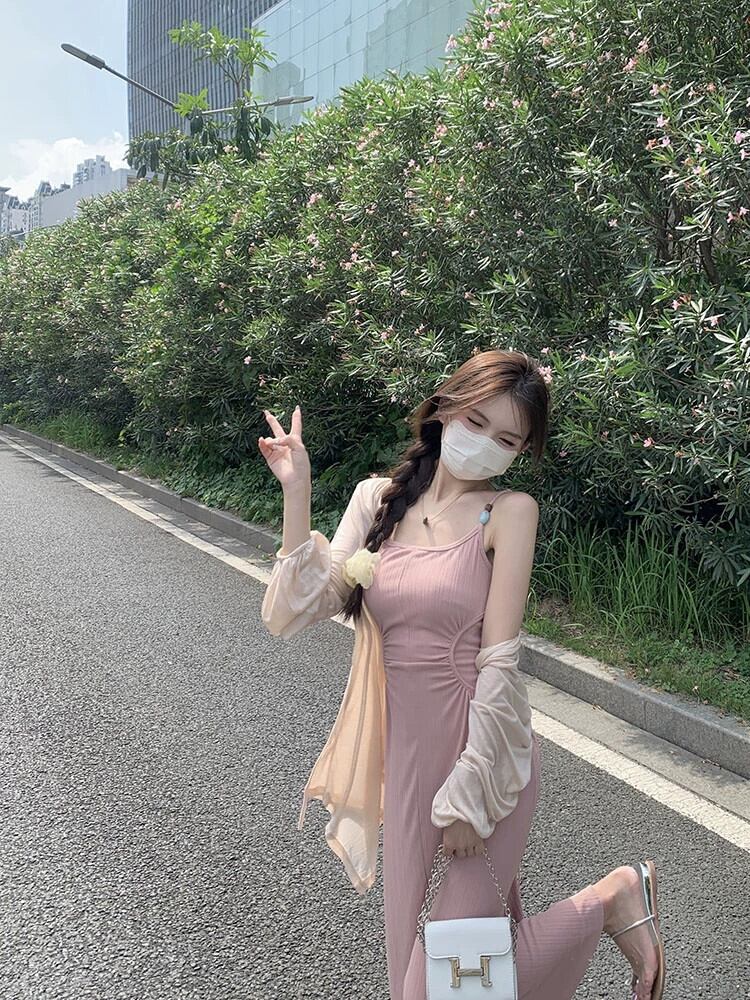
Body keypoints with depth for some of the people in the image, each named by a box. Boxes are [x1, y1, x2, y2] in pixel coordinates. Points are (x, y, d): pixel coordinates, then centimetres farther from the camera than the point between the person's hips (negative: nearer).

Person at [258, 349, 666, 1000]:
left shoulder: (509, 511, -11)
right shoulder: (378, 498, 1)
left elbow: (499, 663, -14)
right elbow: (292, 615, -6)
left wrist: (469, 791, -15)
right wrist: (298, 496, -14)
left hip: (484, 759, -5)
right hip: (407, 758, 5)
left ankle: (613, 897, 21)